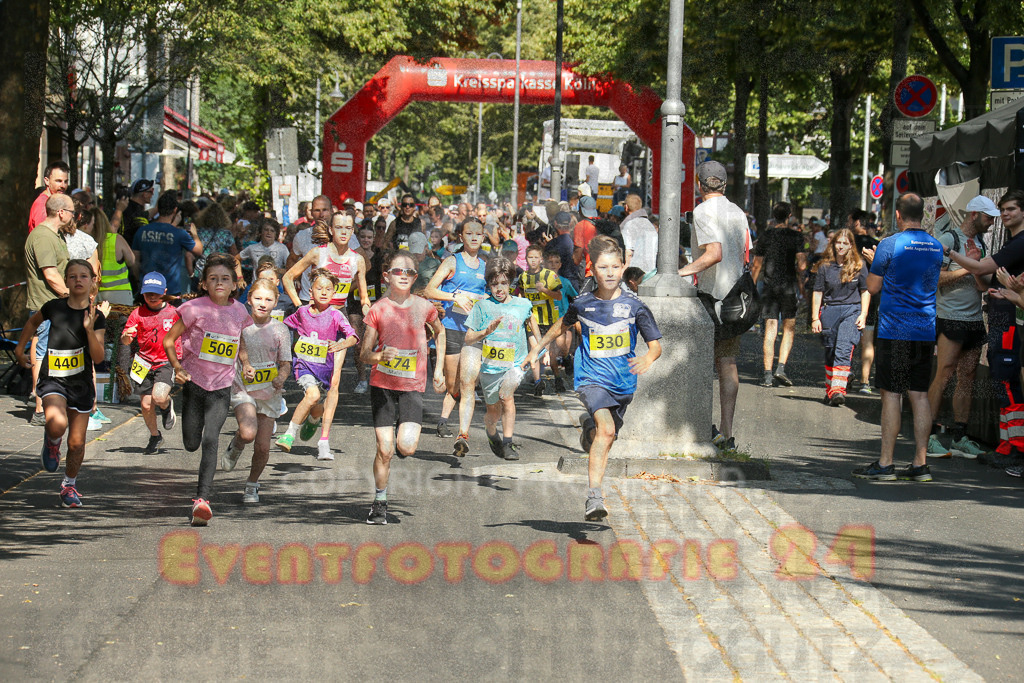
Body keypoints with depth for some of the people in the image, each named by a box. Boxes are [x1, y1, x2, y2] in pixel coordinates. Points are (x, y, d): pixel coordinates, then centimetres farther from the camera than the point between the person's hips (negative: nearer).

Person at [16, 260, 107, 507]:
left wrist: (90, 329, -23)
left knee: (76, 443, 6)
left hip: (81, 383, 1)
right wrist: (20, 348, 22)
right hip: (52, 379, -1)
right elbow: (33, 322, 20)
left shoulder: (96, 316, -4)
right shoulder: (54, 307, -3)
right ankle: (52, 442, 6)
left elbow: (98, 357, -11)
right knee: (57, 423, -31)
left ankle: (69, 485, 32)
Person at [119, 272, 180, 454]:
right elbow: (125, 340, -8)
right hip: (145, 363, 2)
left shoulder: (174, 313, -1)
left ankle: (167, 406, 13)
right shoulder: (138, 313, 0)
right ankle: (155, 437, 27)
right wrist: (126, 337, -31)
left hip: (167, 362, -2)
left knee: (158, 397, -24)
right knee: (146, 405, 2)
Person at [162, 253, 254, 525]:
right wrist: (177, 368, -15)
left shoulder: (238, 311, 3)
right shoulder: (196, 308, -8)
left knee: (211, 439, -15)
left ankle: (203, 499, -20)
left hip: (221, 387, 1)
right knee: (191, 444, 2)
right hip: (194, 381, -1)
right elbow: (169, 340, -2)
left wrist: (245, 363, 7)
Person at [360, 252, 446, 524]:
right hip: (382, 384, 0)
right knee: (384, 449, -5)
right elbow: (364, 355, -1)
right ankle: (379, 501, 14)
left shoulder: (424, 307, 1)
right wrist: (381, 355, -24)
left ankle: (406, 432, 21)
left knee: (406, 447, -16)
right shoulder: (378, 310, -2)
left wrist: (439, 368, 17)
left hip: (412, 386, 0)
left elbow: (439, 331, 23)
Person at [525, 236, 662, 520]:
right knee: (606, 429, -26)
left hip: (623, 382, 3)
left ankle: (589, 429, 55)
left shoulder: (634, 306, -4)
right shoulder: (583, 304, -1)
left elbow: (656, 345, -2)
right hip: (592, 378, -2)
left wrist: (648, 358, -25)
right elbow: (563, 325, 21)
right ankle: (594, 496, -30)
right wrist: (537, 348, 25)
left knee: (604, 438, 16)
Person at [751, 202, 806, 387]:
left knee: (770, 331, 1)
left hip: (769, 287, 2)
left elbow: (756, 266, 8)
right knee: (789, 329, 8)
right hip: (788, 285, -2)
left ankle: (768, 374, -4)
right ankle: (781, 368, -6)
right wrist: (800, 282, 10)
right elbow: (801, 265, -8)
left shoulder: (765, 236, 6)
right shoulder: (796, 236, -2)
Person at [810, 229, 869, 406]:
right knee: (830, 353, 9)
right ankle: (830, 390, 21)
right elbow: (818, 292, 8)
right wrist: (815, 318, 4)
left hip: (852, 311, -2)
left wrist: (863, 315, 0)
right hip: (830, 311, 2)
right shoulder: (825, 266, 5)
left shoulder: (858, 266, 4)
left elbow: (865, 291, 8)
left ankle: (838, 389, -27)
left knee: (844, 349, -18)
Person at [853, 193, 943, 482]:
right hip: (926, 331, 5)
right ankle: (920, 464, 6)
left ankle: (885, 464, -2)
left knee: (891, 394, -3)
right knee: (919, 395, 6)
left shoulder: (889, 245, -10)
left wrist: (873, 264, 15)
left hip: (894, 331, -5)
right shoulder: (936, 247, 9)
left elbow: (873, 287, -4)